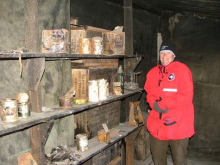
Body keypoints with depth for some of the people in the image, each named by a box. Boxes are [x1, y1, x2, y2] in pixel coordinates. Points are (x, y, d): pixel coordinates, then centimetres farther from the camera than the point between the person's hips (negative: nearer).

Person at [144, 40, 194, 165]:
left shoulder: (182, 70, -10)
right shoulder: (153, 72, 8)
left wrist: (162, 104, -17)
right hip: (157, 123, 6)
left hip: (178, 123, -5)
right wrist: (154, 104, -10)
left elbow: (186, 96, -17)